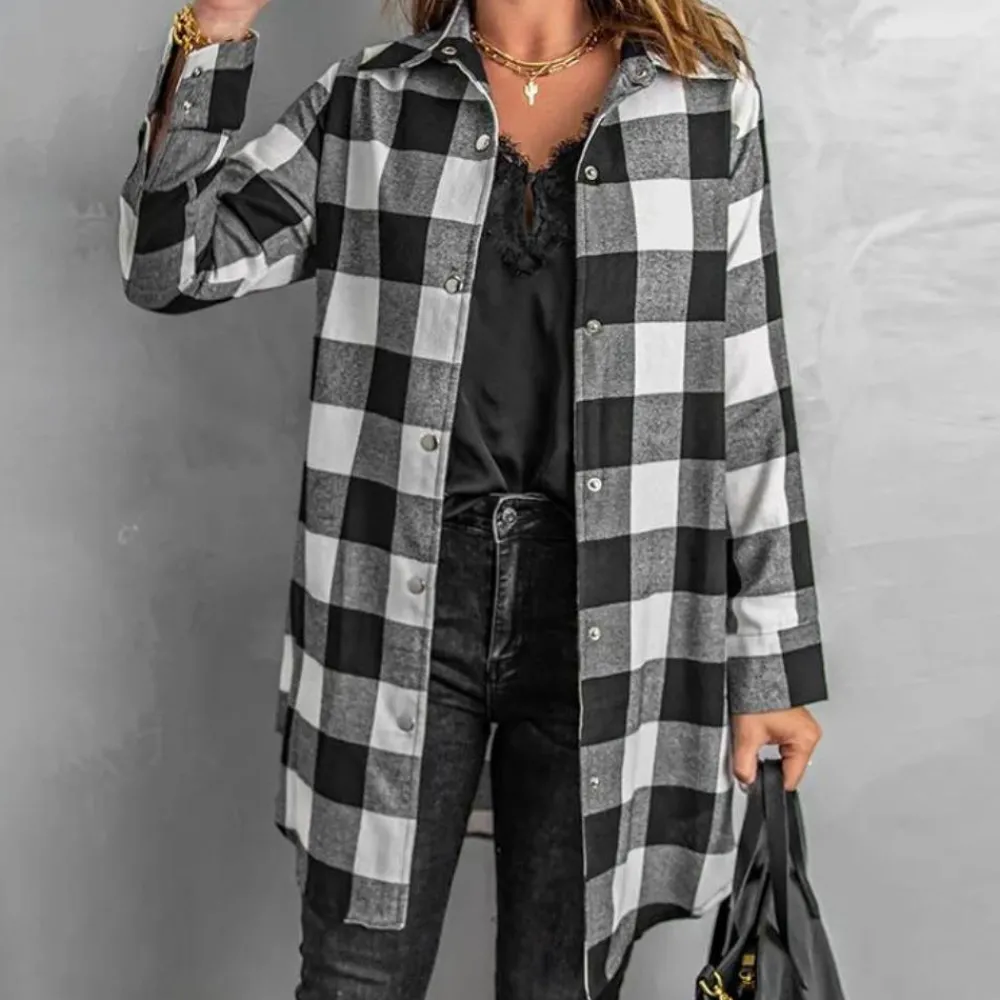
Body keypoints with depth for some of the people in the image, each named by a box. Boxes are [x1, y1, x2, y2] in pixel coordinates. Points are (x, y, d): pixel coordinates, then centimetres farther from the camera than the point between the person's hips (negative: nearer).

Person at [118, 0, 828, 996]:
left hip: (610, 621, 0)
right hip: (397, 607, 1)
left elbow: (750, 403, 4)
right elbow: (170, 263, 3)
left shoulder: (711, 106, 4)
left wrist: (773, 663, 5)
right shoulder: (368, 104, 7)